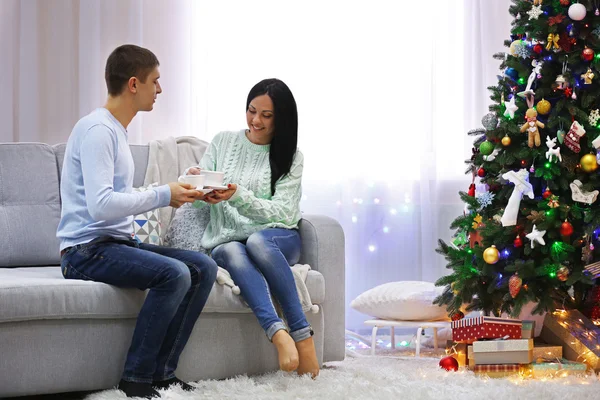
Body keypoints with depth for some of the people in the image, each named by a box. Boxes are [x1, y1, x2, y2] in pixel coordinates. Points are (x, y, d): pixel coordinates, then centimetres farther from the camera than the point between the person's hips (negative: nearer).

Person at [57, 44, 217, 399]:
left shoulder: (118, 130, 18)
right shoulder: (97, 129, -14)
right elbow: (100, 205, -25)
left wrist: (176, 190, 11)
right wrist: (162, 196, -17)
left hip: (119, 243, 10)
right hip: (87, 250, -10)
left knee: (204, 268, -3)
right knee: (174, 273, -29)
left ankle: (162, 371, -2)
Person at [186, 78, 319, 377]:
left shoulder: (290, 157, 7)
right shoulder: (223, 142, 12)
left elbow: (283, 212, -6)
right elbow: (199, 201, 10)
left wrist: (237, 196, -23)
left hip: (276, 240, -1)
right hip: (226, 240, 1)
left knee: (257, 241, -38)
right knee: (231, 253, -37)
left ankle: (302, 335, -38)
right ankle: (279, 333, -56)